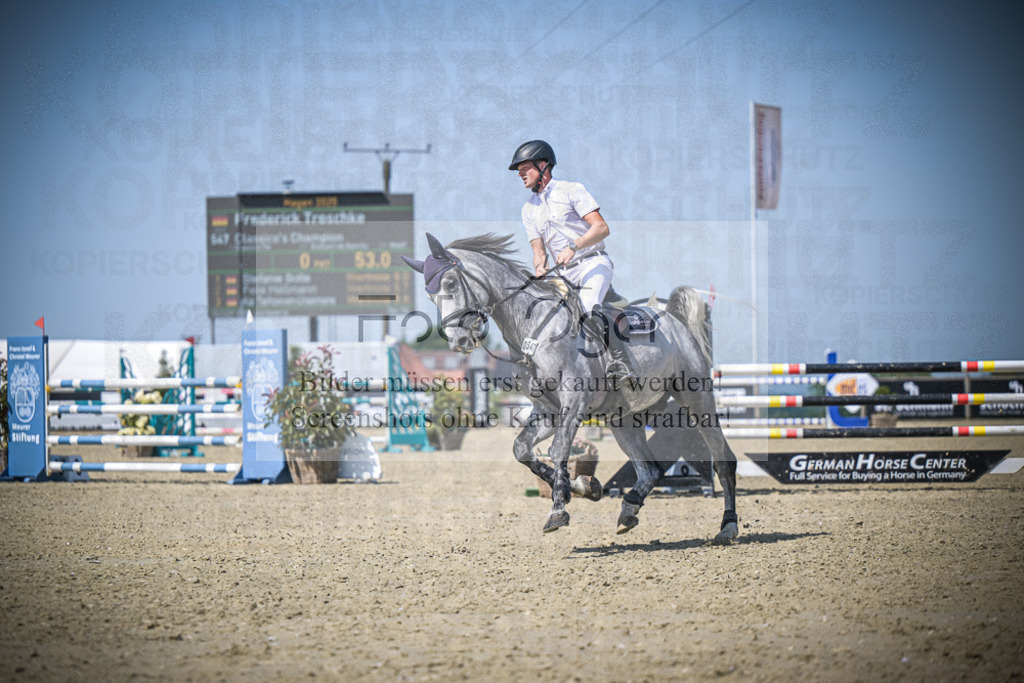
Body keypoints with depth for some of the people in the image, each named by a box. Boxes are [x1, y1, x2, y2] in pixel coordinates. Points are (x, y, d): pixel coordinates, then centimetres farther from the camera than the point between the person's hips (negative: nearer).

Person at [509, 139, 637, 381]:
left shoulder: (571, 191, -4)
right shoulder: (529, 209, 15)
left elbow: (601, 228, -14)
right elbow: (538, 250, 12)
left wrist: (573, 247, -27)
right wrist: (540, 267, -12)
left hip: (594, 263, -7)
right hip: (565, 273, 7)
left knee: (588, 311, -31)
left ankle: (620, 361, -34)